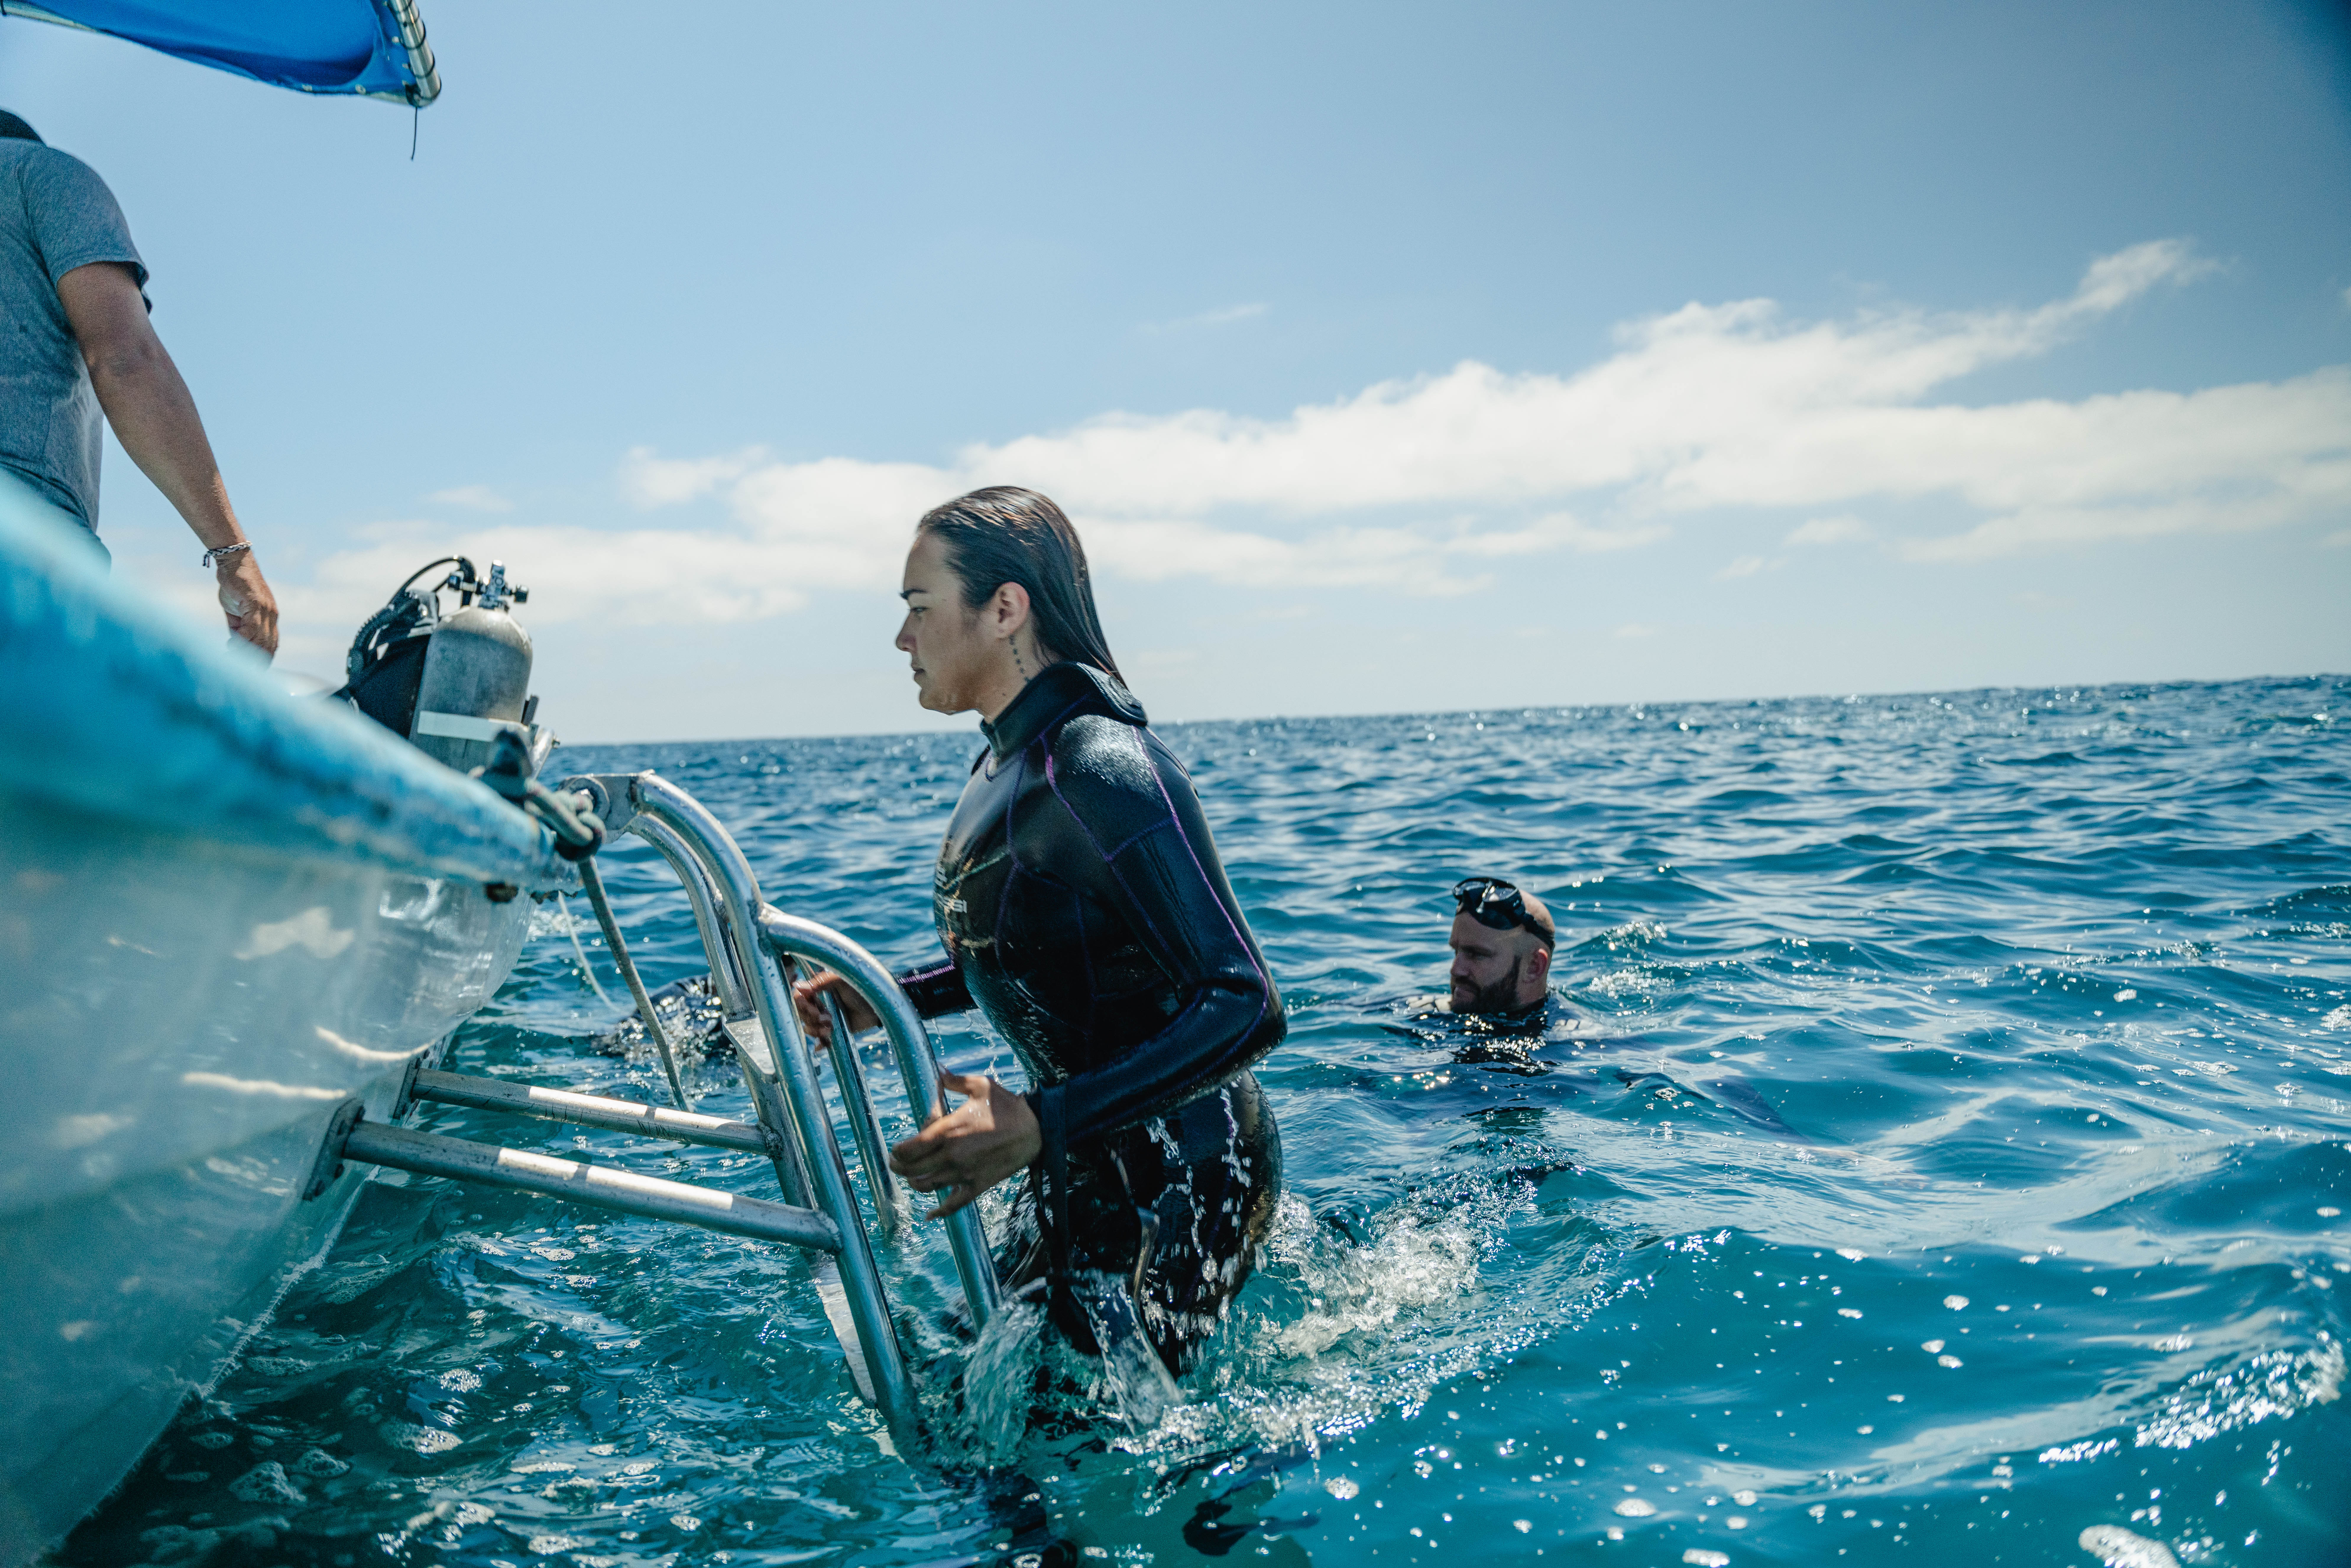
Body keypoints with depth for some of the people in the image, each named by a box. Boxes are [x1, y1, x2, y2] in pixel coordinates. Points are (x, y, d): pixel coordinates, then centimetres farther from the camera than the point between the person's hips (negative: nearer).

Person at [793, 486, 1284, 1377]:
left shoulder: (1104, 771, -25)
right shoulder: (1006, 767, 4)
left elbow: (1244, 1007, -30)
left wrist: (1042, 1125, -36)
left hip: (1184, 1174, -9)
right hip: (1085, 1166, 9)